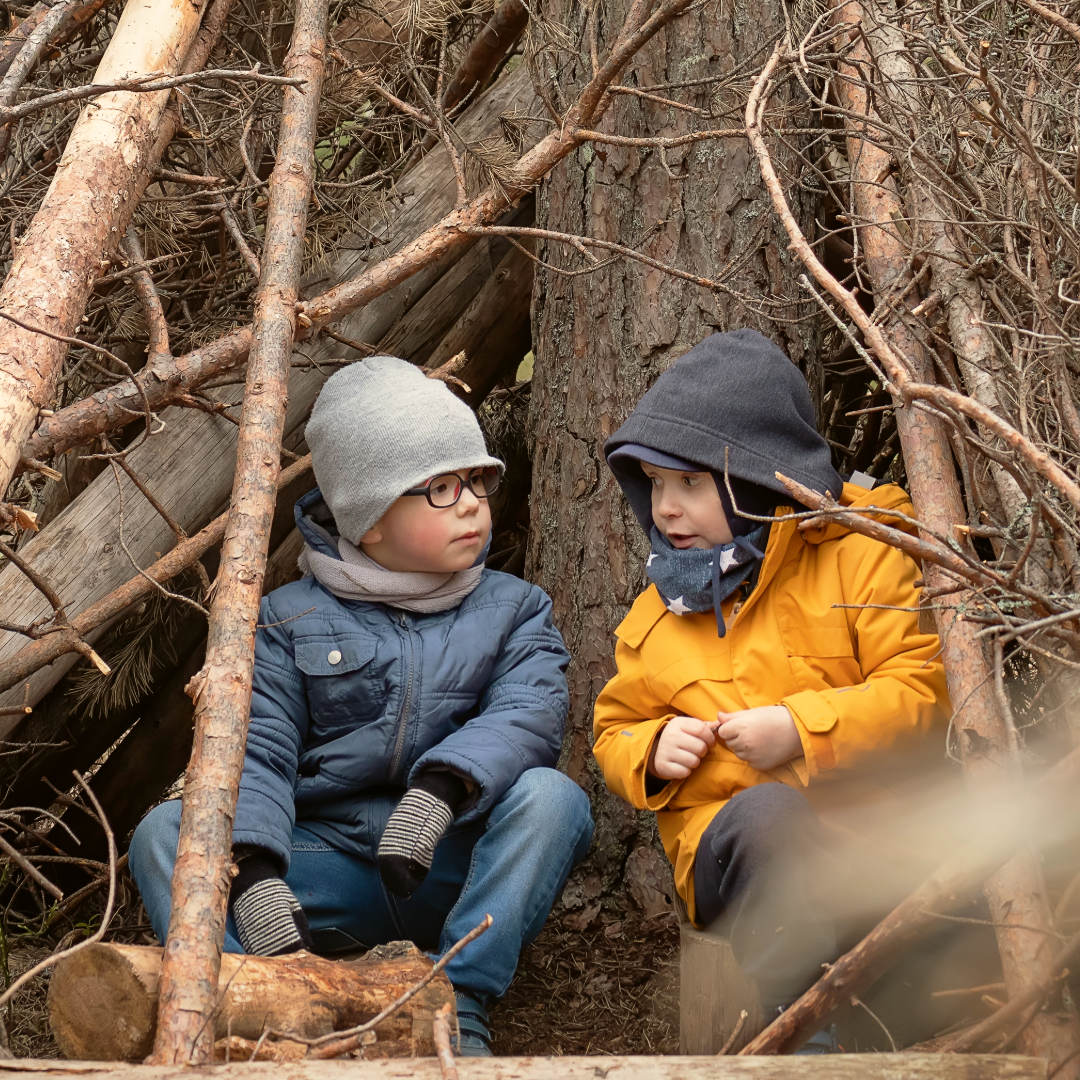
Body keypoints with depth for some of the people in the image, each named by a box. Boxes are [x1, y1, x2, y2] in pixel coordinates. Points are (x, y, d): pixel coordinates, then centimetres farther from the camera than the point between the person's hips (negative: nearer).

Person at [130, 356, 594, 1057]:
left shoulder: (514, 609, 10)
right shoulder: (291, 619, 9)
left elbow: (527, 712, -11)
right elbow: (257, 752, -5)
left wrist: (438, 789, -31)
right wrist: (254, 876, -24)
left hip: (461, 872, 0)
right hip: (329, 867, 1)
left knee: (550, 795, -28)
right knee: (165, 830, -19)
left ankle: (461, 1007, -30)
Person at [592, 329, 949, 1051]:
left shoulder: (857, 558, 5)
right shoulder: (656, 614, 19)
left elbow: (924, 688, -4)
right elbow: (615, 730, 28)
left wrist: (803, 729, -15)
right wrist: (652, 751, 3)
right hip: (728, 836, 2)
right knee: (769, 813, -37)